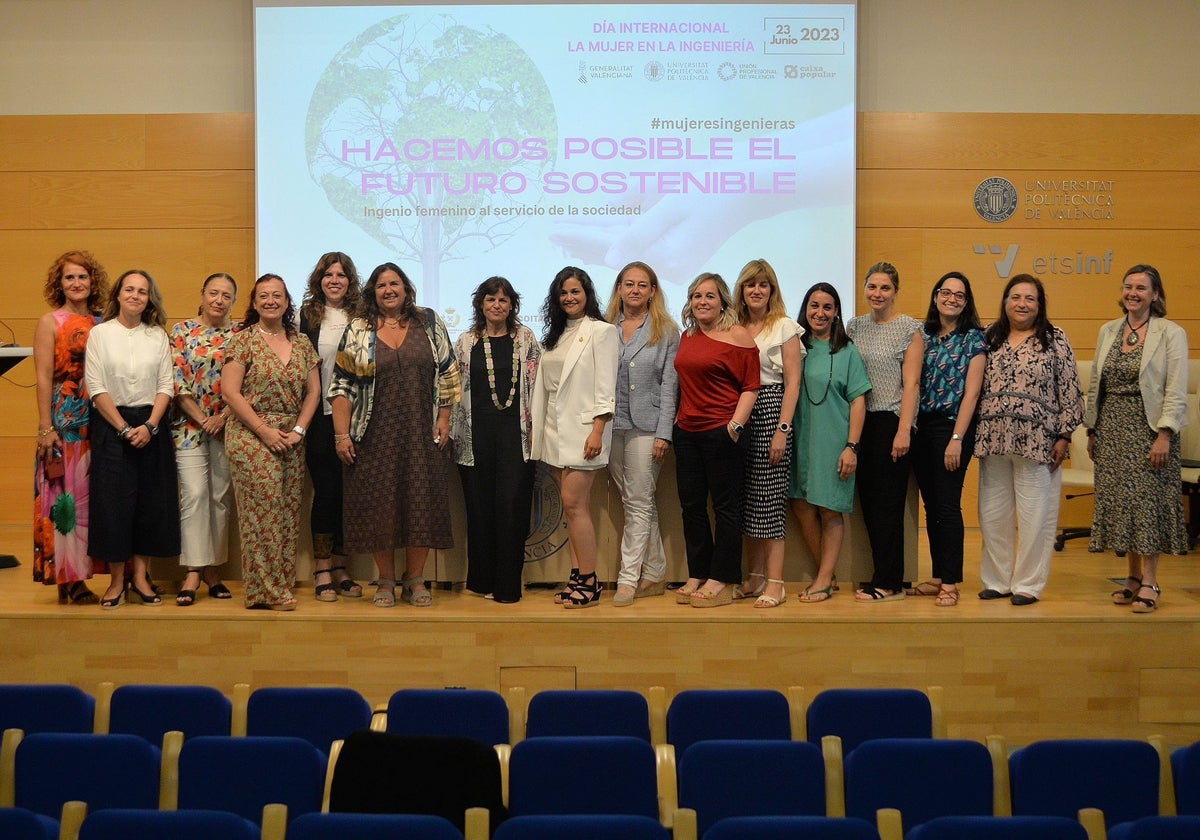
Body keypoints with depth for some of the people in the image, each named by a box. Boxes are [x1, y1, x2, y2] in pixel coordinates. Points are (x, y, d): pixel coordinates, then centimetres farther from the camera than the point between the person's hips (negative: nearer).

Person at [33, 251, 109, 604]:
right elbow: (44, 378, -7)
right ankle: (66, 579, 5)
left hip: (99, 421, 4)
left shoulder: (102, 324, 10)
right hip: (64, 419, -4)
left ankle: (81, 577, 15)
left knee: (91, 495, 7)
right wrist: (45, 428, -13)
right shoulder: (50, 322, -1)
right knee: (63, 495, -1)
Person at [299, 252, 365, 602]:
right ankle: (322, 570, 10)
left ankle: (340, 568, 17)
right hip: (319, 416, -1)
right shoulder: (307, 314, 5)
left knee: (348, 491, 5)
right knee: (325, 490, 0)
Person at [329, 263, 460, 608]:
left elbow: (447, 375, 8)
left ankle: (415, 580, 13)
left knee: (421, 503, 1)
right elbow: (342, 385, 1)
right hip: (376, 435, -1)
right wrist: (342, 434, -5)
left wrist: (443, 419, 1)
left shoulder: (429, 324, 7)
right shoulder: (358, 331, 4)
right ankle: (386, 581, 14)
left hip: (421, 434, 1)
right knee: (379, 504, 1)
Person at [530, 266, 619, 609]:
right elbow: (544, 386, 17)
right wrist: (536, 430, 12)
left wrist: (597, 431, -16)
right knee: (574, 507, 7)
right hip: (554, 430, 7)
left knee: (574, 503, -11)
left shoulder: (601, 331, -3)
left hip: (582, 429, -7)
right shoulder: (555, 335, 18)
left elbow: (605, 387, -9)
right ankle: (578, 579, 10)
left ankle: (588, 582, -5)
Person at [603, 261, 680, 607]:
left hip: (645, 426, -4)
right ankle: (655, 575, 17)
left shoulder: (667, 331, 3)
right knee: (639, 504, 9)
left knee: (638, 503, -4)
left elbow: (669, 385, -2)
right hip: (611, 425, 4)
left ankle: (628, 578, 0)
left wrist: (663, 434, -9)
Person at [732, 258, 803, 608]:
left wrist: (782, 429, -13)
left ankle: (775, 583, -2)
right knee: (747, 498, 6)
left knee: (769, 495, -7)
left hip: (770, 412, -5)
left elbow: (792, 383, -5)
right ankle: (754, 578, 15)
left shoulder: (784, 327, 0)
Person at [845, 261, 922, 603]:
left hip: (891, 421, -5)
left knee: (887, 503, -4)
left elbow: (911, 384, -9)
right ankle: (884, 577, 17)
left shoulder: (910, 328, -3)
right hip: (861, 422, 6)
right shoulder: (854, 326, 12)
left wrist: (903, 431, -15)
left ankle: (888, 584, 4)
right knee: (868, 500, 7)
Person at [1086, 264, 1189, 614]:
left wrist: (1165, 435, -16)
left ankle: (1149, 582, 5)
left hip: (1148, 427, -5)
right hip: (1112, 428, 5)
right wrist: (1092, 429, 10)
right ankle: (1133, 576, 16)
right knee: (1119, 501, 6)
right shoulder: (1108, 331, 10)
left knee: (1148, 501, -3)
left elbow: (1176, 390, -10)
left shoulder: (1171, 333, -4)